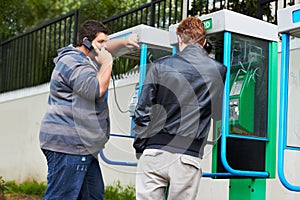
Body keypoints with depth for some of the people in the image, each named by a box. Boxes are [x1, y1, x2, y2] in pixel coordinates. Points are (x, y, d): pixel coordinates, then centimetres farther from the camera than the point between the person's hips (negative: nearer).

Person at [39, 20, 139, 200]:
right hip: (67, 145, -11)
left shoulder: (88, 59, 21)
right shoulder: (73, 62, -13)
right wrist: (106, 63, -11)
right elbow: (96, 89, -24)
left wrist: (124, 42, 16)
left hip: (84, 147, 11)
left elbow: (108, 49, 36)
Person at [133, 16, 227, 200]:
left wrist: (140, 148, 9)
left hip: (155, 152, -1)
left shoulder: (160, 66, 1)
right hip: (189, 156, 1)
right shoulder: (219, 71, 5)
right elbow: (218, 115, 12)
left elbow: (143, 112, 1)